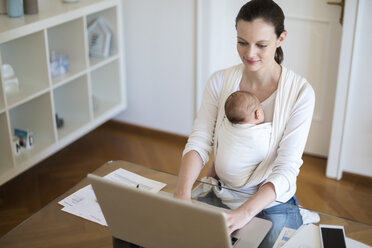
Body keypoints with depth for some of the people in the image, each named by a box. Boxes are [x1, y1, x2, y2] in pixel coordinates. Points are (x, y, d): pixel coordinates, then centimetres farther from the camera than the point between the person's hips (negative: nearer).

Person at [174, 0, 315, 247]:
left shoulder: (300, 92, -14)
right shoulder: (220, 81, -4)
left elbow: (286, 170, -18)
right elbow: (199, 142, -10)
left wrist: (244, 213, -34)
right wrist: (182, 193, -29)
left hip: (272, 205, -1)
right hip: (219, 197, 2)